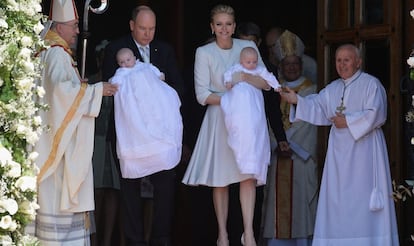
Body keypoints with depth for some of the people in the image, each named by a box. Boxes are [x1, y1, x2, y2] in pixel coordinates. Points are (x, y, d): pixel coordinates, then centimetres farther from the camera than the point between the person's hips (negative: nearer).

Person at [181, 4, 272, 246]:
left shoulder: (248, 46, 4)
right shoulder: (204, 53, -3)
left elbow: (267, 82, 2)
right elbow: (203, 94, -5)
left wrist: (246, 77, -16)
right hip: (219, 120, -1)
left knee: (249, 174, -8)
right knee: (220, 179, 1)